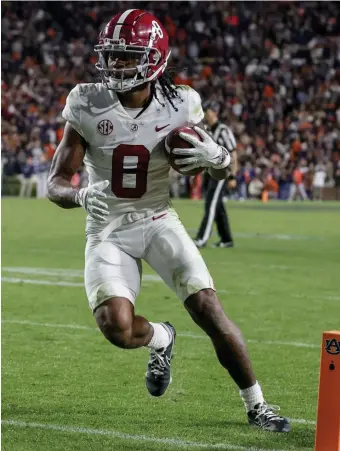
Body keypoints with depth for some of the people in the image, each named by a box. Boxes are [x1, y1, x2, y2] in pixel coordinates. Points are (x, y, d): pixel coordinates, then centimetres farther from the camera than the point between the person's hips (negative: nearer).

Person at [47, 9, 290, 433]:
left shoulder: (178, 106, -9)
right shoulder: (88, 105, -12)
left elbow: (223, 170, 4)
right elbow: (56, 183, -8)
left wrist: (215, 156, -21)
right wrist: (82, 197, -31)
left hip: (158, 220, 1)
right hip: (108, 228, 0)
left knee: (209, 309, -13)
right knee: (117, 328, -20)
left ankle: (256, 405, 4)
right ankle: (161, 338, 18)